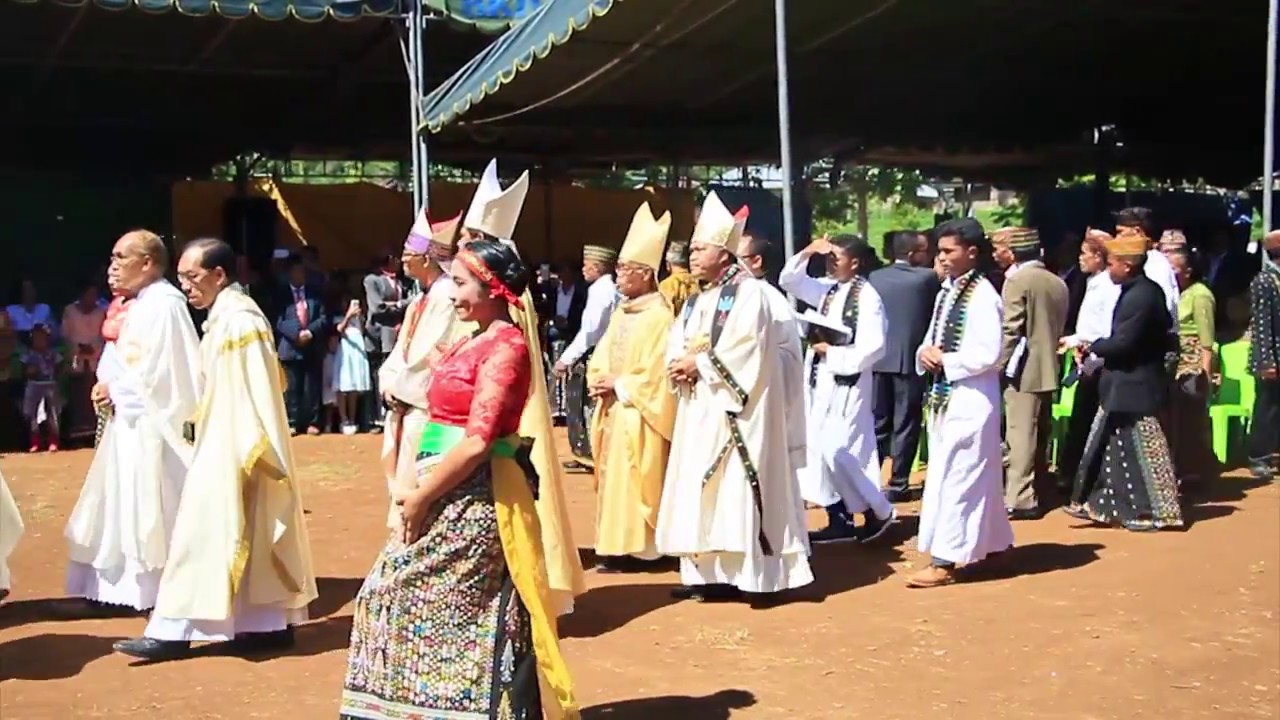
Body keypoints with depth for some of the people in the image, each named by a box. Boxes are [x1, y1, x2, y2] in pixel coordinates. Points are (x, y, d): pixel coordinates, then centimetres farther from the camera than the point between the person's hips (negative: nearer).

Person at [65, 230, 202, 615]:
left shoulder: (164, 305, -16)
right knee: (126, 507, 14)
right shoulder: (138, 305, 14)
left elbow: (162, 370, -22)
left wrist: (114, 388, -12)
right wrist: (109, 386, 1)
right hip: (130, 421, 10)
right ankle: (124, 585, 23)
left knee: (155, 509, -3)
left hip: (152, 423, -10)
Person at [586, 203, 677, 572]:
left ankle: (637, 547, 1)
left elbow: (657, 371, -18)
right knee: (611, 477, 10)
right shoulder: (620, 314, 14)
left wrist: (620, 385, -13)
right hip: (612, 411, 9)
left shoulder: (660, 317, -13)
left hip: (638, 415, -9)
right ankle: (615, 545, 17)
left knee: (634, 480, -6)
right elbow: (600, 359, 17)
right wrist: (598, 381, -3)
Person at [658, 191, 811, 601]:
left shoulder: (749, 291, -8)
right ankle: (706, 571, 12)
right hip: (699, 407, 9)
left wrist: (699, 363, -14)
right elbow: (676, 344, 13)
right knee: (701, 485, 7)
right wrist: (678, 365, -9)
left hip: (733, 409, -9)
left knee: (733, 484, -10)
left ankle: (737, 572, -7)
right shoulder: (699, 300, 18)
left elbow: (743, 348, -19)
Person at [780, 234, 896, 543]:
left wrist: (833, 353, -13)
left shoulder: (867, 297, -13)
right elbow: (789, 281, 9)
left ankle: (879, 511, 9)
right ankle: (839, 520, 16)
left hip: (846, 384, -8)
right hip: (820, 380, 8)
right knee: (819, 451, 8)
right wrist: (806, 254, -4)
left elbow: (873, 347, -20)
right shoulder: (827, 289, 8)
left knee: (836, 451, -9)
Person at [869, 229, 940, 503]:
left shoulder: (874, 277, 5)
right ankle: (898, 485, 4)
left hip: (879, 358, 4)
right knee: (905, 425, 2)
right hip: (910, 359, -4)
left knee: (877, 423, 12)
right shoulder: (926, 277, -7)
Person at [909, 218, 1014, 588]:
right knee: (974, 476, 17)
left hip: (971, 400, -9)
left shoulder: (983, 296, -14)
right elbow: (932, 340, 18)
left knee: (956, 477, -6)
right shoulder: (946, 291, 11)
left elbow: (987, 355, -21)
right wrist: (926, 353, -4)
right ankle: (991, 543, 30)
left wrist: (943, 360, -13)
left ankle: (945, 561, -2)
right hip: (945, 396, 9)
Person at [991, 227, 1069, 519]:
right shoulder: (1057, 282, 12)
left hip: (1024, 370, -8)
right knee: (1039, 435, 14)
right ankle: (1039, 493, 22)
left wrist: (998, 368, -11)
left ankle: (1021, 499, -5)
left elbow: (1011, 331, -16)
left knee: (1021, 435, -6)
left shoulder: (1017, 280, -11)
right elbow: (1059, 327, 16)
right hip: (1048, 368, 8)